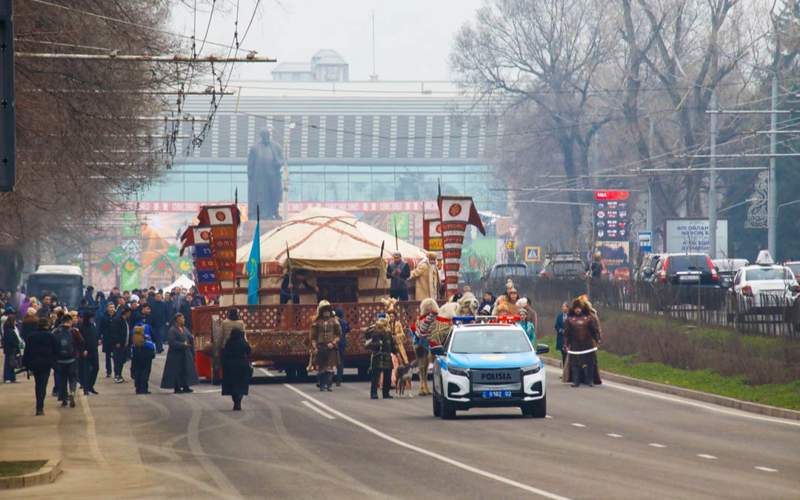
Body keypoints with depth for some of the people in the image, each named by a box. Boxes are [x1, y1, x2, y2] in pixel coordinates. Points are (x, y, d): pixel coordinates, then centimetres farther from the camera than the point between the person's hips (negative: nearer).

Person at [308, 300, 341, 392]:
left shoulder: (334, 321, 6)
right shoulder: (317, 322, 6)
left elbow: (339, 334, 7)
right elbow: (312, 336, 6)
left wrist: (333, 343, -8)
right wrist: (314, 347, -4)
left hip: (331, 347, 0)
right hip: (320, 346, 0)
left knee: (330, 367, -8)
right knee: (321, 367, 3)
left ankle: (328, 385, -8)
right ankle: (322, 385, 11)